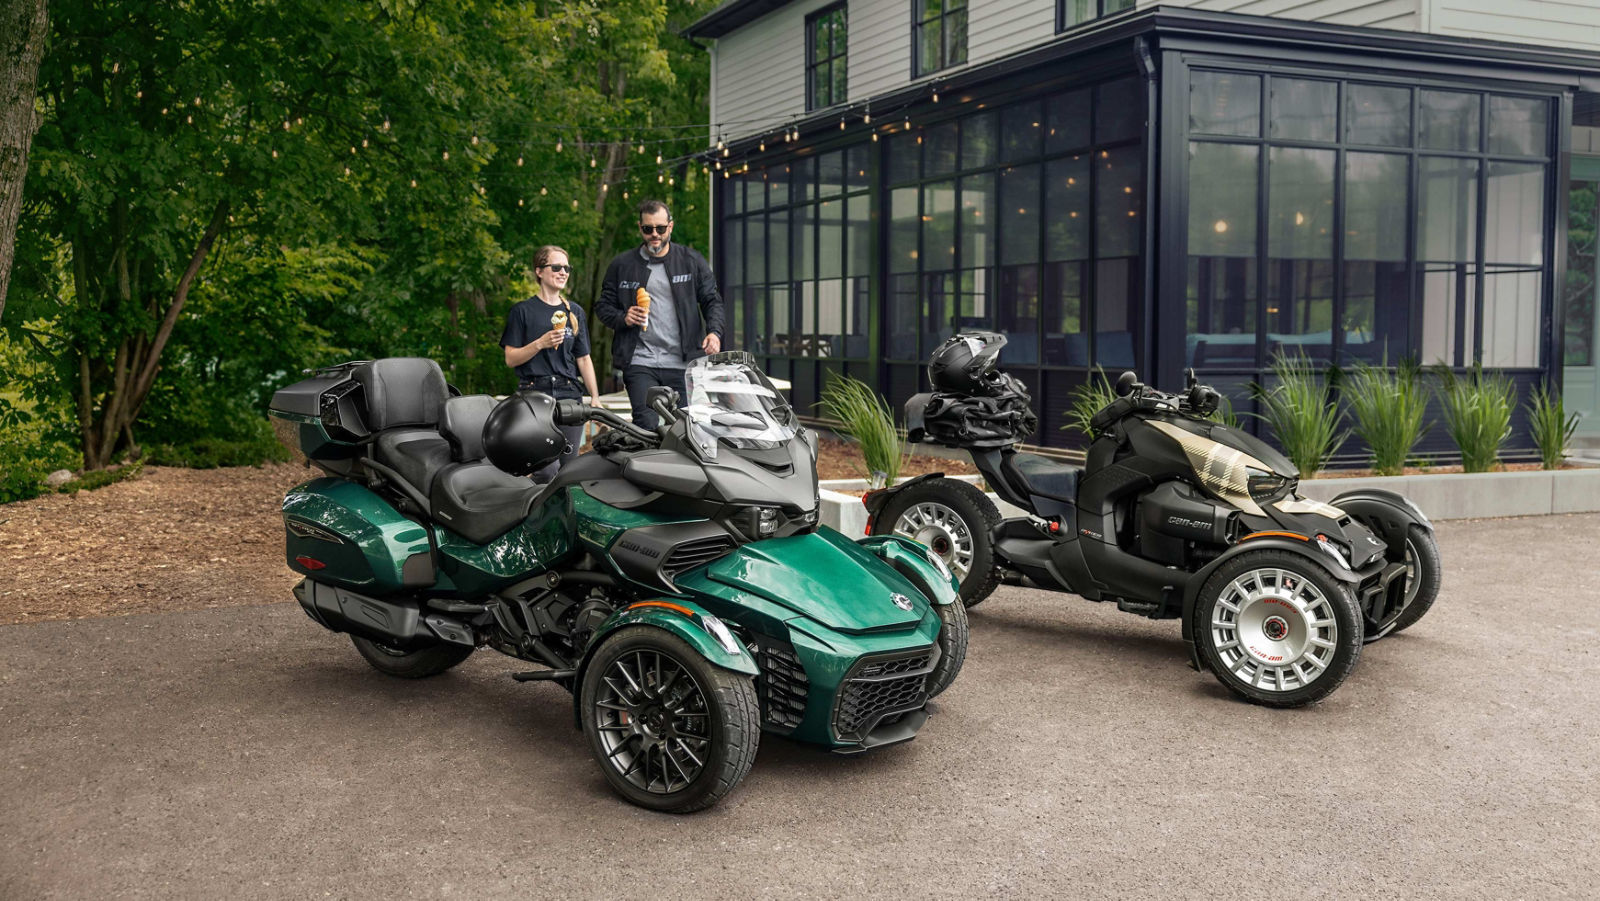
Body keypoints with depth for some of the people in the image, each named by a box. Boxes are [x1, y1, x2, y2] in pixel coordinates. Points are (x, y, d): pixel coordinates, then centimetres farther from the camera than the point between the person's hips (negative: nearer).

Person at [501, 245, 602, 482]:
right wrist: (540, 343, -14)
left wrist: (595, 399, 8)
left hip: (570, 396, 4)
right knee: (547, 469, -17)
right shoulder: (523, 311, 3)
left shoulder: (575, 312, 16)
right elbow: (511, 359, 1)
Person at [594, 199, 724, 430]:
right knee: (646, 427, -14)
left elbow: (712, 300, 10)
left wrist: (714, 332, -9)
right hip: (640, 363, -1)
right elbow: (603, 306, 15)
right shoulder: (622, 264, 11)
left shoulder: (692, 261, 10)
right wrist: (623, 318, -7)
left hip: (684, 363, 1)